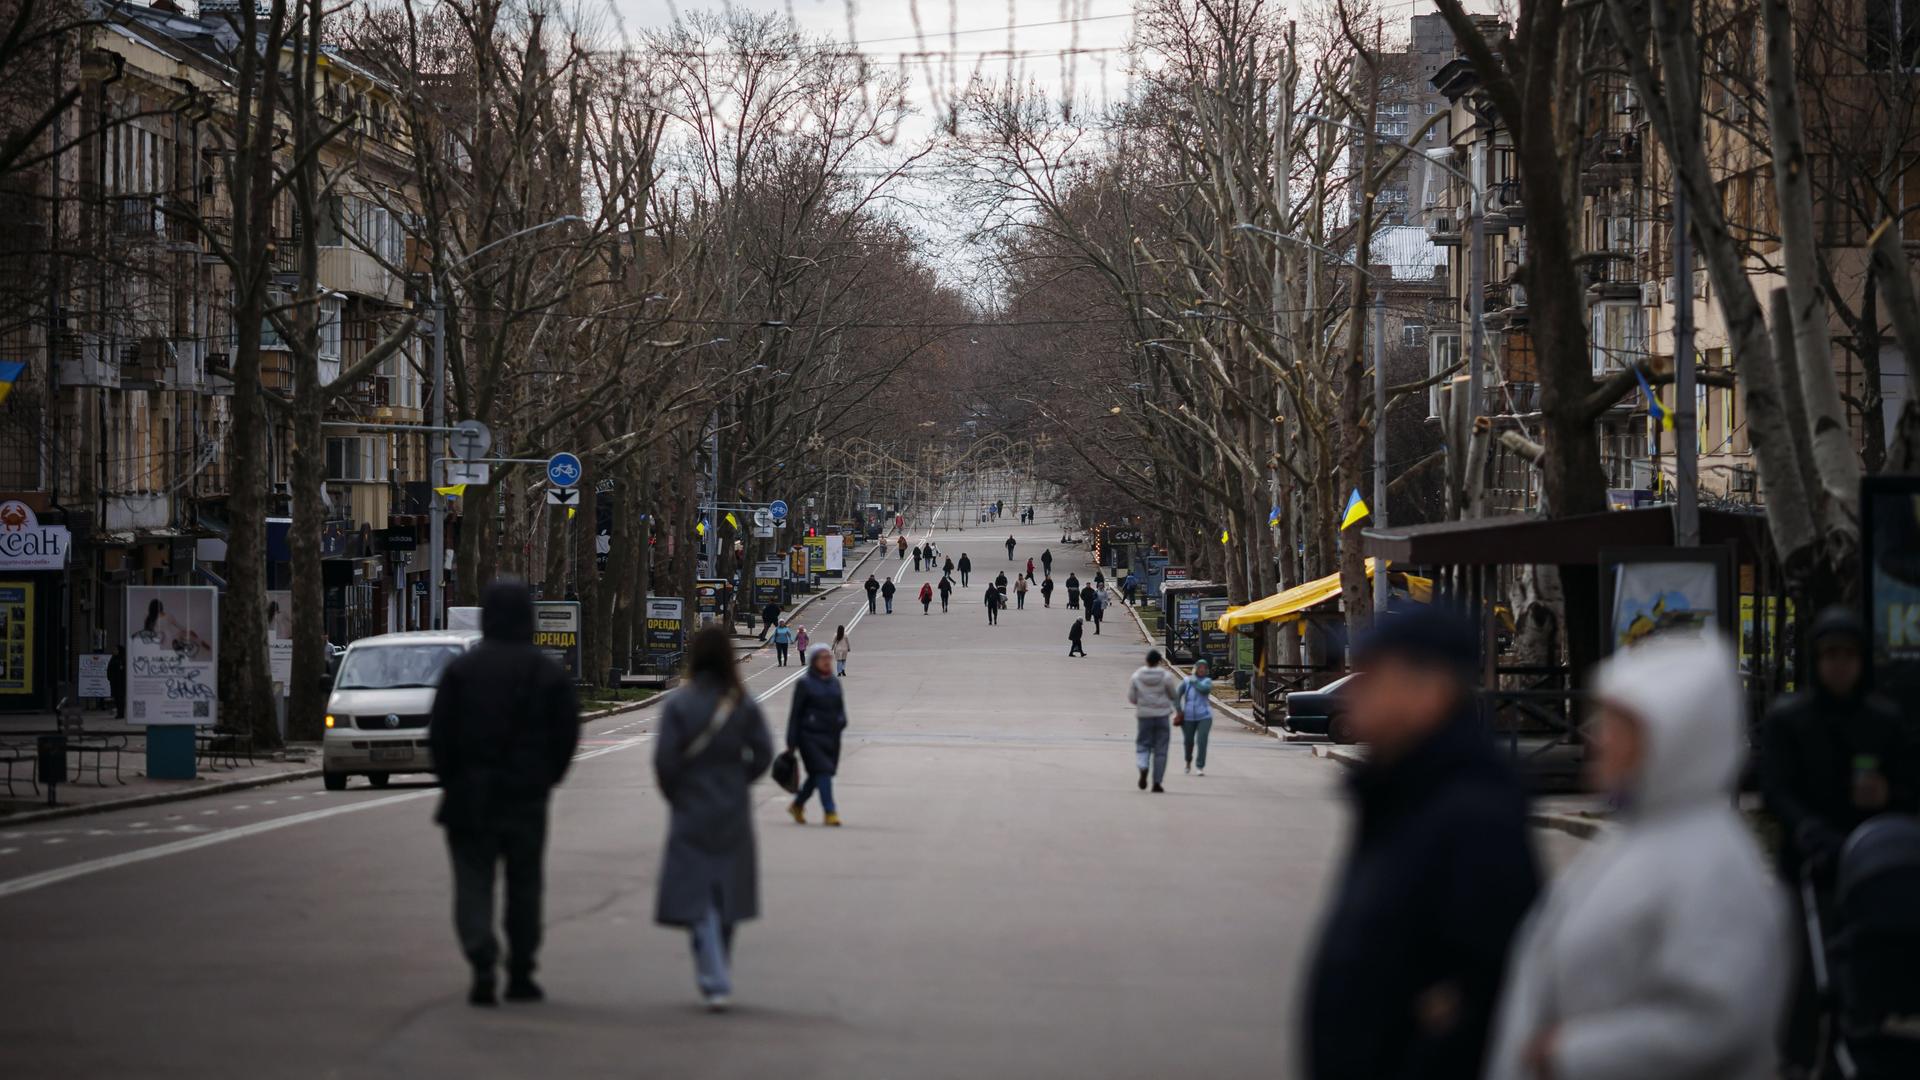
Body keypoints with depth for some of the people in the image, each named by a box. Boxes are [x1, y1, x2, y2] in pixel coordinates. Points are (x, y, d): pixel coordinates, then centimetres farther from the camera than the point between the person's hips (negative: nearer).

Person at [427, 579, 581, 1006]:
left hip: (471, 795, -1)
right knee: (524, 887, 12)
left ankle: (483, 965, -18)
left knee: (473, 883, 1)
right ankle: (521, 974, 15)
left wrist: (452, 779, 7)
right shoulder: (549, 674, -1)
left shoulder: (461, 670, -5)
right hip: (527, 797, 1)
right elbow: (567, 734, 0)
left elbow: (439, 734, -6)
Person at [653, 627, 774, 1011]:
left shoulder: (679, 705, -11)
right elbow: (763, 754, -5)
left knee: (697, 898, -2)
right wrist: (736, 781, 9)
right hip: (733, 815, 3)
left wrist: (675, 795, 3)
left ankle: (715, 983, -14)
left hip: (691, 816, -3)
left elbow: (665, 759, -13)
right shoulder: (744, 705, -3)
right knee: (726, 895, 17)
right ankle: (718, 975, 28)